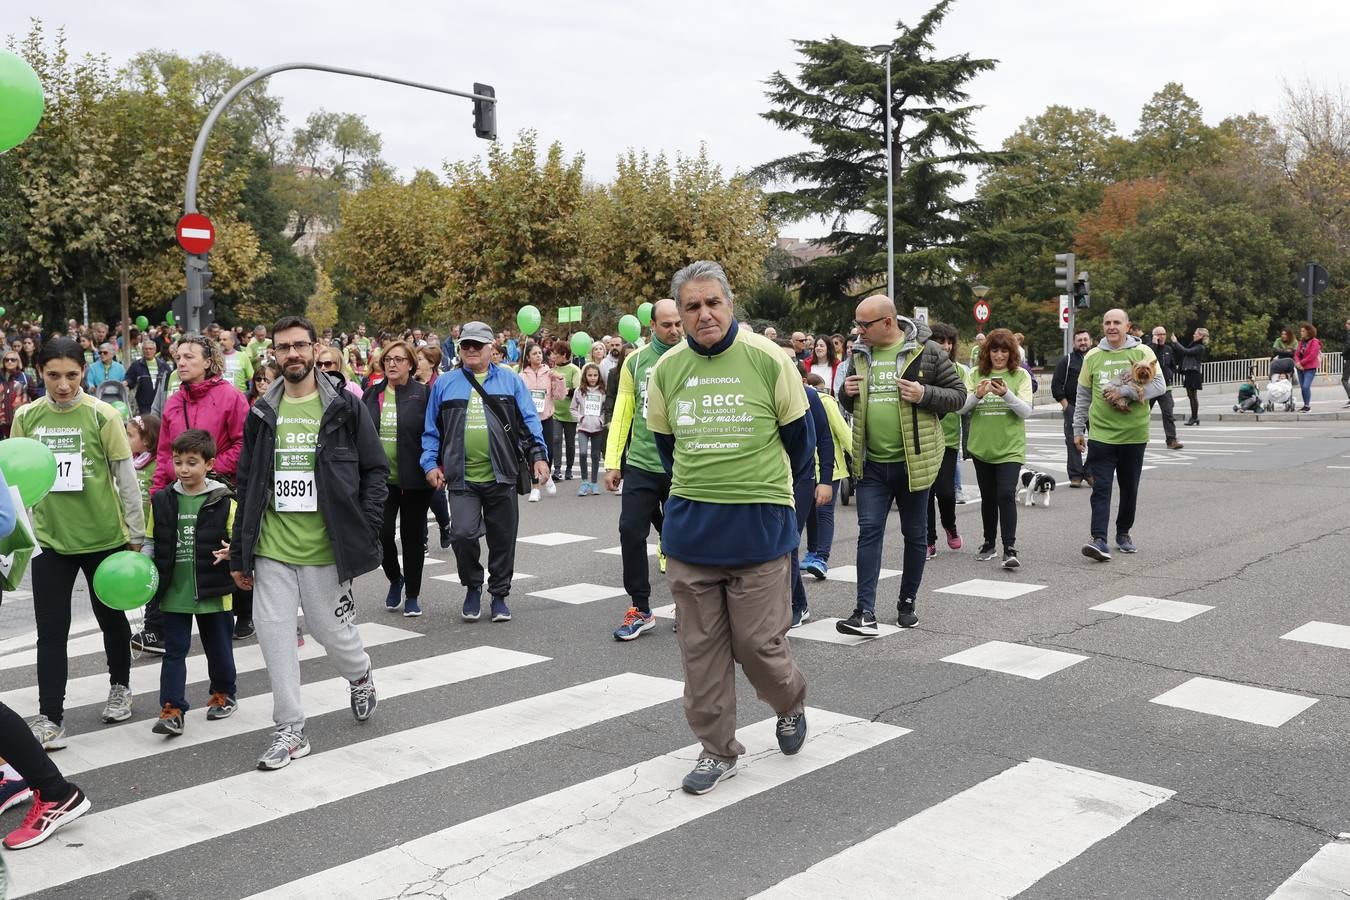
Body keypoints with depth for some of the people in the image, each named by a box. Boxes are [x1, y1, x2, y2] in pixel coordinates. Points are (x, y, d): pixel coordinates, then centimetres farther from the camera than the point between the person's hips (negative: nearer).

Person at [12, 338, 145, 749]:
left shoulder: (102, 415, -9)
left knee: (111, 618, 15)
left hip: (104, 536, -1)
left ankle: (120, 688, 36)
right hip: (49, 539, 2)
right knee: (51, 630, 1)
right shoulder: (26, 417, 0)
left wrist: (136, 534, -2)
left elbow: (126, 478, -4)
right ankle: (50, 717, 8)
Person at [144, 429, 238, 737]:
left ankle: (224, 694, 33)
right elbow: (151, 541, 11)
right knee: (174, 650, 2)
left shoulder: (223, 501, -7)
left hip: (213, 592, -2)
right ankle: (172, 710, 5)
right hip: (174, 592, 2)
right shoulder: (162, 501, 2)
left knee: (219, 648, 13)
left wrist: (231, 552, -25)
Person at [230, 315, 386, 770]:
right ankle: (290, 730, 12)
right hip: (271, 546, 3)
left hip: (325, 546, -3)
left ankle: (361, 678, 40)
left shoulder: (345, 407, -2)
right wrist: (240, 553, 9)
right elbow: (247, 484, 11)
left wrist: (364, 532, -10)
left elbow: (376, 470, -1)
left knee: (331, 629, 6)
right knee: (273, 631, 0)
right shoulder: (262, 413, 8)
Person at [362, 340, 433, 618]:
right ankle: (395, 579, 24)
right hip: (380, 478, 3)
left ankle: (412, 594, 21)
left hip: (414, 480, -2)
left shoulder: (423, 394, -3)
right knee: (381, 533, -5)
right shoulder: (372, 395, 8)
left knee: (413, 536, 7)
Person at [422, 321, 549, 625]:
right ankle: (472, 587, 11)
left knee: (502, 539, 7)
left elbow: (529, 421, 4)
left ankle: (499, 595, 25)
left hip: (501, 477, 0)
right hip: (461, 477, 0)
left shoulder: (510, 380, 7)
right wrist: (430, 463, 1)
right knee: (463, 534, -14)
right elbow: (431, 429, 11)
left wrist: (538, 454, -8)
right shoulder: (444, 384, 9)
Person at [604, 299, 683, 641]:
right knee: (631, 532, -2)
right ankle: (640, 609, 11)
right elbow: (622, 414, 6)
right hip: (641, 463, 2)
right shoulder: (635, 362, 4)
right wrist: (613, 463, 4)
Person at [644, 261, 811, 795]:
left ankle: (790, 703, 33)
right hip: (689, 527, 3)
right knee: (701, 646, 8)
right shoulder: (666, 369, 2)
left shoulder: (768, 360, -7)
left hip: (759, 527, -3)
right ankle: (717, 750, 23)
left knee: (758, 642, 0)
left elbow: (797, 438, 6)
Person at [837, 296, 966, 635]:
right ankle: (865, 611, -6)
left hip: (913, 461, -3)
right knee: (869, 531, -4)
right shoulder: (859, 355, 7)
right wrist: (847, 394, -3)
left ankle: (907, 602, 25)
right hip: (871, 463, 3)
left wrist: (925, 395, -20)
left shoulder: (926, 352, -7)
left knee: (915, 534, 9)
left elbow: (958, 394, -3)